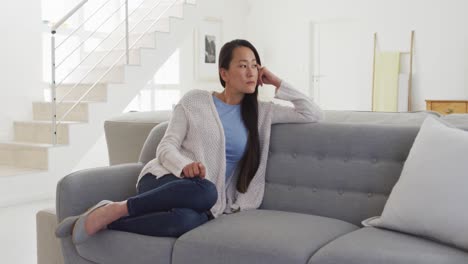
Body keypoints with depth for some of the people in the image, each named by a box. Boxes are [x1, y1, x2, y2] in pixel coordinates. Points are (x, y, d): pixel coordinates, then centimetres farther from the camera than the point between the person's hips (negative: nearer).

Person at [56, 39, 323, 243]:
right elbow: (166, 147, 1)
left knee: (186, 220, -40)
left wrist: (277, 83, 6)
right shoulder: (195, 100, 5)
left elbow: (313, 114, 10)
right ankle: (112, 209, -26)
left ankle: (107, 222, -25)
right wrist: (185, 165, -22)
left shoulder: (261, 112, 13)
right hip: (166, 180, -1)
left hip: (204, 198, 2)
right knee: (205, 191, -41)